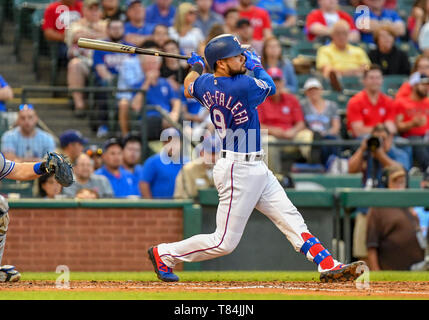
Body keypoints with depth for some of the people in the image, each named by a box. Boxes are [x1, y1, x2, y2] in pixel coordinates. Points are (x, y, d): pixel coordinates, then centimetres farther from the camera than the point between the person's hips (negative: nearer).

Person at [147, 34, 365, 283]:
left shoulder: (205, 84, 2)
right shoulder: (244, 86, -23)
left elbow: (188, 90, 26)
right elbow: (270, 87, -2)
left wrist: (196, 68, 42)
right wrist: (257, 66, 14)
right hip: (237, 171, -10)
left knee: (292, 220, 5)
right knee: (225, 242, -2)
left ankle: (328, 266, 2)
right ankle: (164, 253, 11)